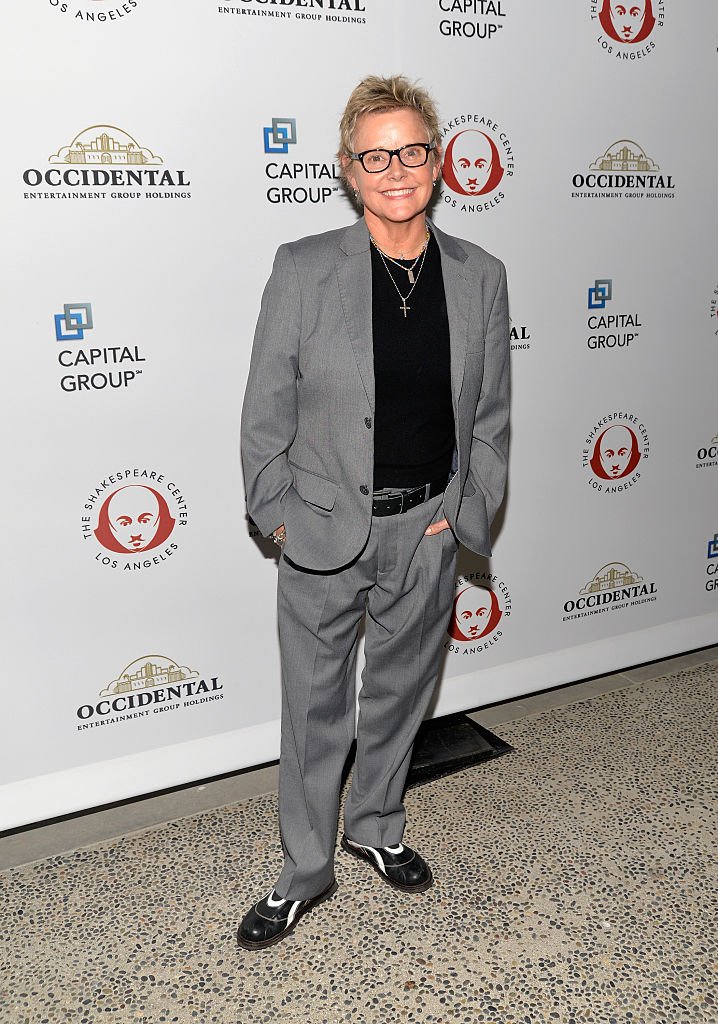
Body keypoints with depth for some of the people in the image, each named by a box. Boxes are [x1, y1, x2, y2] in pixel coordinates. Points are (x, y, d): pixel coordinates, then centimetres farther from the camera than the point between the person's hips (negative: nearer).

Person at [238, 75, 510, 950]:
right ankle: (305, 871, 31)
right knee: (314, 707, 10)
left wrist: (467, 515, 0)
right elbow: (265, 409, -3)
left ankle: (376, 827, 44)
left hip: (427, 531, 3)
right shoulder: (302, 269, -7)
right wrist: (277, 513, -6)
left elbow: (490, 415, 6)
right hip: (324, 532, -2)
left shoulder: (480, 277, 1)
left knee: (401, 689, 19)